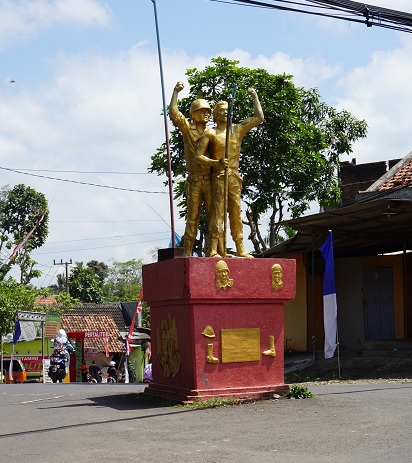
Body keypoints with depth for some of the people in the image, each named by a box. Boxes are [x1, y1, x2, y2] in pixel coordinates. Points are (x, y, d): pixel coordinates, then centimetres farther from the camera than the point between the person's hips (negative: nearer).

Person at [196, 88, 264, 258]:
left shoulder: (238, 129, 16)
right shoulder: (210, 133, 3)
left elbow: (259, 118, 17)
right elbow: (198, 156, -4)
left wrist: (255, 97, 17)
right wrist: (216, 163, -19)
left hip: (235, 177, 5)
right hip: (219, 176, -5)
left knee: (236, 212, 7)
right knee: (218, 211, -12)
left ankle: (240, 249, 9)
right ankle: (213, 250, -16)